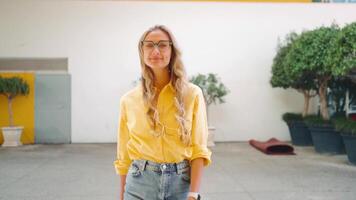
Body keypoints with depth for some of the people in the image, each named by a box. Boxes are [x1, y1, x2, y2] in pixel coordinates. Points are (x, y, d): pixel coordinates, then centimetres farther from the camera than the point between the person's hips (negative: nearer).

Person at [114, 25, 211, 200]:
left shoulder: (192, 94, -4)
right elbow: (124, 155, 6)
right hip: (140, 184, 1)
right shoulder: (128, 100, 0)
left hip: (181, 182, -1)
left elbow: (198, 150, -5)